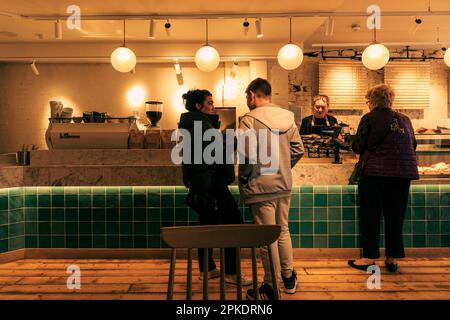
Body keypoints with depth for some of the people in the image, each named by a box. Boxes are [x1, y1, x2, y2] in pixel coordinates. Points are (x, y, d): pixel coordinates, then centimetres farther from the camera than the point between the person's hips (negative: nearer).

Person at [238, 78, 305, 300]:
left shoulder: (249, 120, -14)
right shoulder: (288, 118, 6)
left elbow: (246, 154, -24)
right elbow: (298, 150, 7)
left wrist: (244, 177, -8)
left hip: (261, 186, -6)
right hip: (284, 185, 7)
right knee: (283, 231, 20)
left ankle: (271, 287, 17)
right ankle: (288, 278, 34)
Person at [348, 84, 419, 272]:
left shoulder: (369, 118, -3)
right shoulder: (404, 120, 11)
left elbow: (358, 147, -3)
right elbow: (413, 145, 18)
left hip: (376, 172, -5)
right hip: (404, 172, 5)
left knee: (371, 214, 4)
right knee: (395, 216, 11)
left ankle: (369, 258, 8)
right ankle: (392, 258, 18)